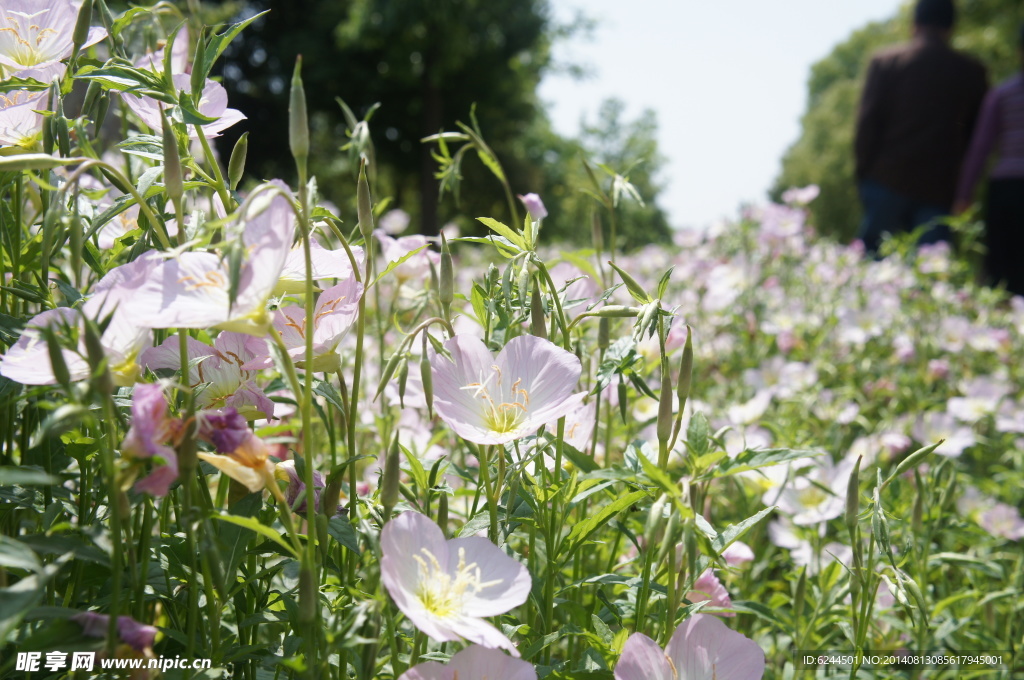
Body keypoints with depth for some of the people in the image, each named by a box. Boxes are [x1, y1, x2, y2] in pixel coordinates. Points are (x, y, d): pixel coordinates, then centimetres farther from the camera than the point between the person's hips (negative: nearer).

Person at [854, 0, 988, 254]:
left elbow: (867, 122, -2)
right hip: (941, 188, 1)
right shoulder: (972, 71, 7)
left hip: (889, 179, -1)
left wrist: (863, 174, 4)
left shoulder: (884, 61, 2)